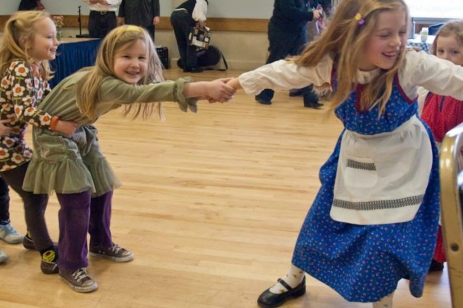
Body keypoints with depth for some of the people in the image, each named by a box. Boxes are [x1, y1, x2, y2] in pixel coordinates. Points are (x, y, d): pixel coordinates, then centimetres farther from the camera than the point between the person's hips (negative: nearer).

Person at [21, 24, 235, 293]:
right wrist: (202, 87, -64)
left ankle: (101, 244, 33)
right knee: (77, 198, -11)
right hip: (54, 135, -9)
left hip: (81, 133, 9)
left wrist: (204, 90, -39)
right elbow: (143, 93, -53)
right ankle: (71, 266, 4)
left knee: (102, 189, 12)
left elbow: (153, 87, -21)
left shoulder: (124, 78, -12)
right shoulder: (103, 84, -39)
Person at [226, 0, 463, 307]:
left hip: (403, 161, -3)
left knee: (386, 234, -4)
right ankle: (294, 280, 41)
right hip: (355, 154, 4)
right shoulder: (330, 64, -19)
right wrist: (237, 82, 4)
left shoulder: (412, 65, -27)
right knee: (322, 220, 15)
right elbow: (283, 72, -6)